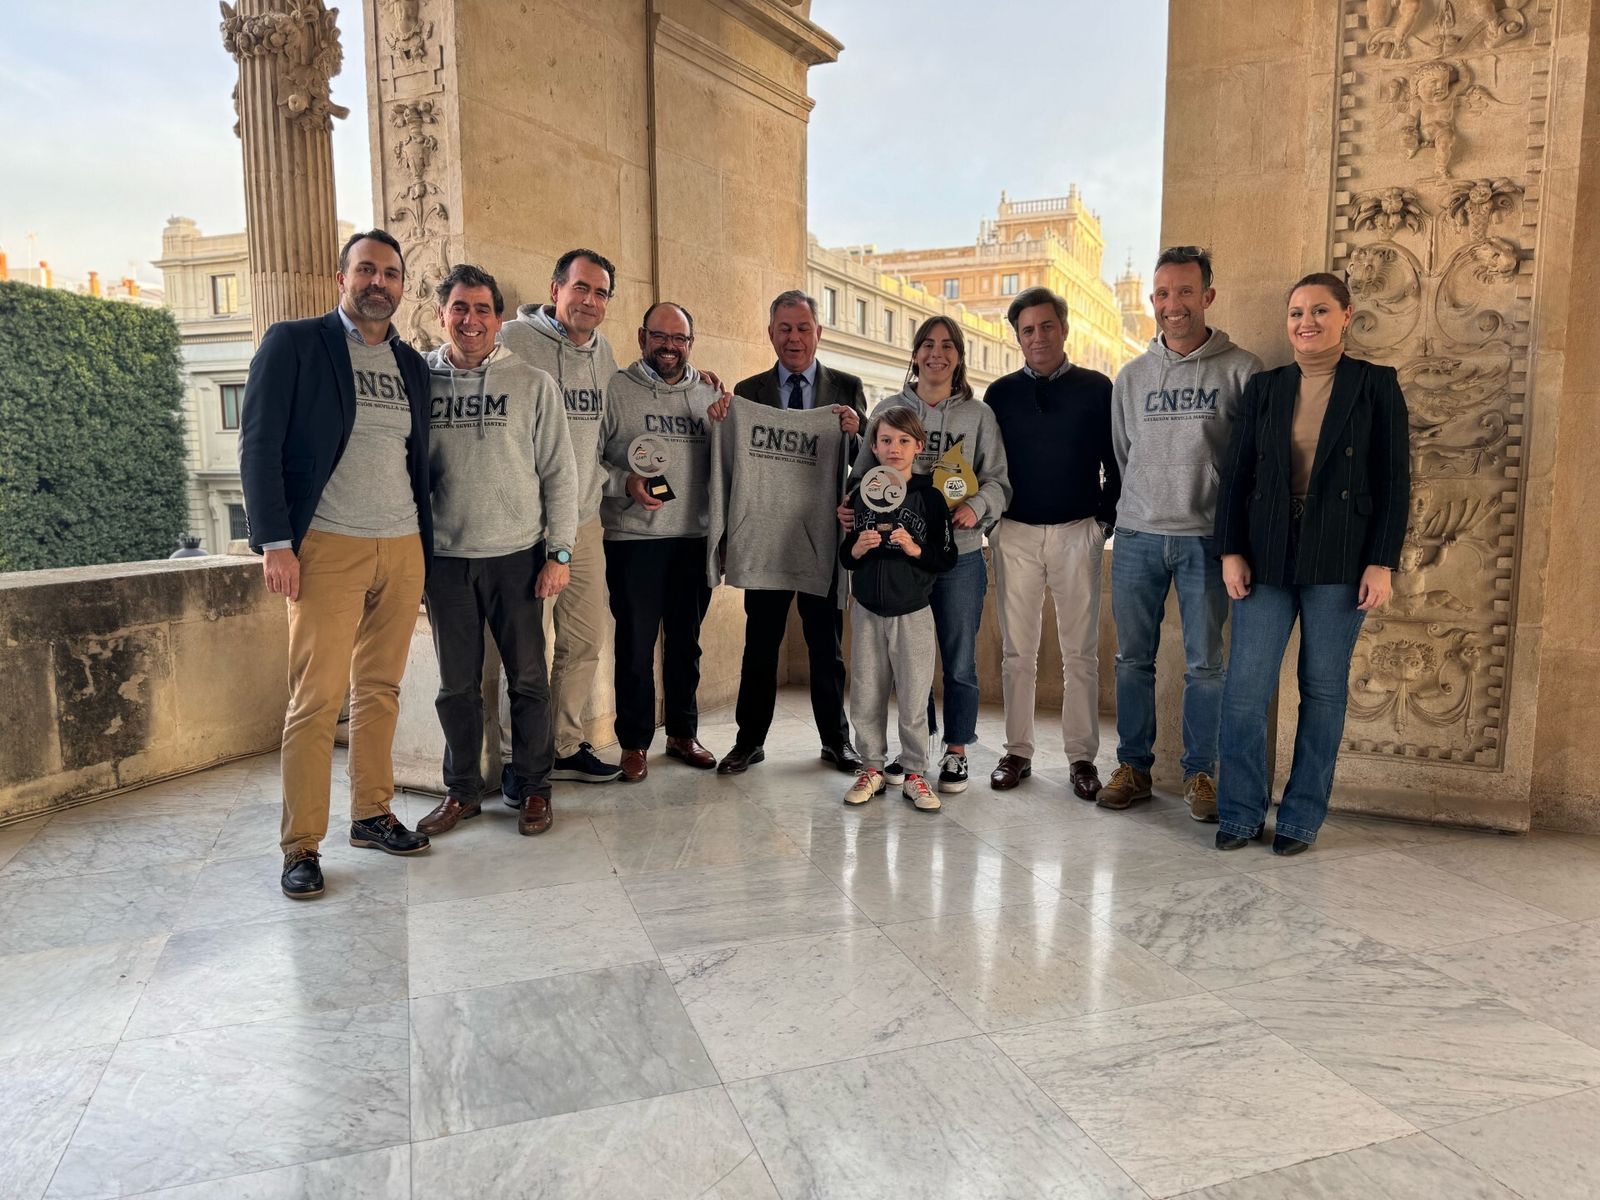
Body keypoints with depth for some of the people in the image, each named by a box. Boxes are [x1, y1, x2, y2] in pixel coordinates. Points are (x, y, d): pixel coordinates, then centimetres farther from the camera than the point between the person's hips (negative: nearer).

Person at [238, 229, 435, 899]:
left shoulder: (412, 365, 16)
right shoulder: (294, 343, 1)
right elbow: (259, 445, -4)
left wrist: (428, 547, 11)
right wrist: (274, 541, -13)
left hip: (403, 550, 5)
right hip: (327, 550, -5)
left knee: (380, 691, 9)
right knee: (316, 700, -4)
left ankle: (372, 813, 21)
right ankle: (302, 846, 5)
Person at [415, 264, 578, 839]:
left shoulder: (532, 383, 1)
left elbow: (559, 473, 2)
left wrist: (559, 552, -4)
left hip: (517, 555, -1)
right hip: (445, 558, 1)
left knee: (528, 678, 6)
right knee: (457, 683, 9)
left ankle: (534, 788, 20)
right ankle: (462, 790, 24)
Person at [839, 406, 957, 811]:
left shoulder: (929, 497, -3)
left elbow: (948, 558, -3)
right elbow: (844, 557, 9)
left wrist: (915, 549, -19)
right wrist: (857, 549, -12)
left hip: (913, 613, -2)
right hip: (868, 612, 3)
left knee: (913, 700, 1)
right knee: (865, 698, 8)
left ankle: (915, 773, 16)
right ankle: (872, 769, 23)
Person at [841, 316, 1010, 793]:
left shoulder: (978, 414, 4)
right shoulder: (889, 409, 7)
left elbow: (997, 480, 2)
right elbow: (864, 474, 9)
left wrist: (977, 507, -18)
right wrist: (849, 507, -10)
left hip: (960, 556, -1)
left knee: (959, 660, 6)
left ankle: (956, 751, 21)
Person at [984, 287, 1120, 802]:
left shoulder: (1096, 389, 2)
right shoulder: (1000, 393, 7)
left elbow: (1117, 461, 4)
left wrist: (1106, 518, -3)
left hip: (1078, 533, -1)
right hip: (1015, 534, 2)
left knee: (1080, 652, 3)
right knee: (1017, 651, 5)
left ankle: (1082, 757, 11)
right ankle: (1017, 752, 14)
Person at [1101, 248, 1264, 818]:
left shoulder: (1240, 369, 0)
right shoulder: (1132, 376, 10)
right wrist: (1142, 508, 12)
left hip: (1205, 538, -3)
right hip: (1137, 537, 3)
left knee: (1205, 664, 2)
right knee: (1133, 659, 7)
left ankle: (1200, 772, 15)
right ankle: (1133, 766, 19)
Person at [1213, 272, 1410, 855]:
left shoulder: (1376, 385, 2)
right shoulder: (1265, 387, 9)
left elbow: (1394, 480, -1)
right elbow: (1236, 473, 7)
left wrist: (1381, 562, -7)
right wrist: (1231, 551, -1)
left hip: (1339, 561, -2)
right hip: (1266, 557, 2)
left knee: (1323, 689, 5)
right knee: (1245, 687, -2)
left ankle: (1302, 817, 16)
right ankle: (1241, 812, 11)